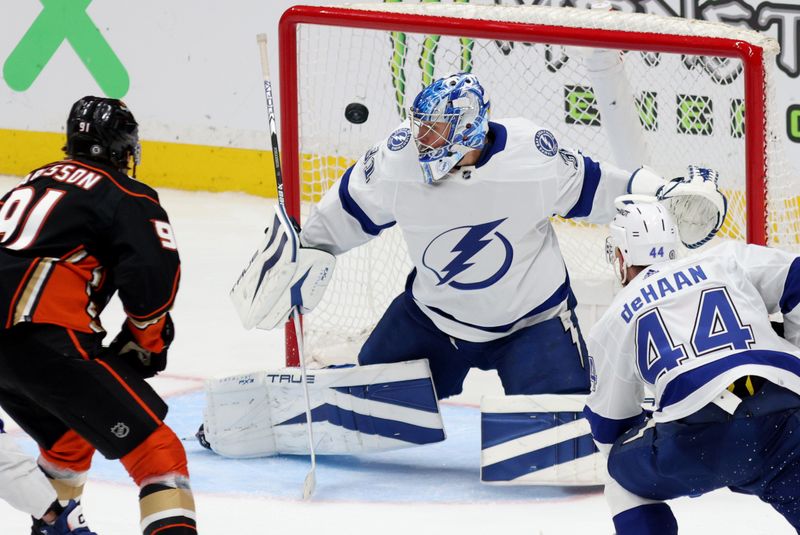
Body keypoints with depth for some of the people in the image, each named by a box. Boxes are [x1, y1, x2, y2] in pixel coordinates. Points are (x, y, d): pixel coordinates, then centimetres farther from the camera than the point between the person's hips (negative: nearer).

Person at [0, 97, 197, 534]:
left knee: (68, 438, 32)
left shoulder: (37, 180, 27)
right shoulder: (127, 197, 5)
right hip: (44, 338, -8)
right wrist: (145, 339, 7)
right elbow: (154, 273, -10)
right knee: (153, 446, -7)